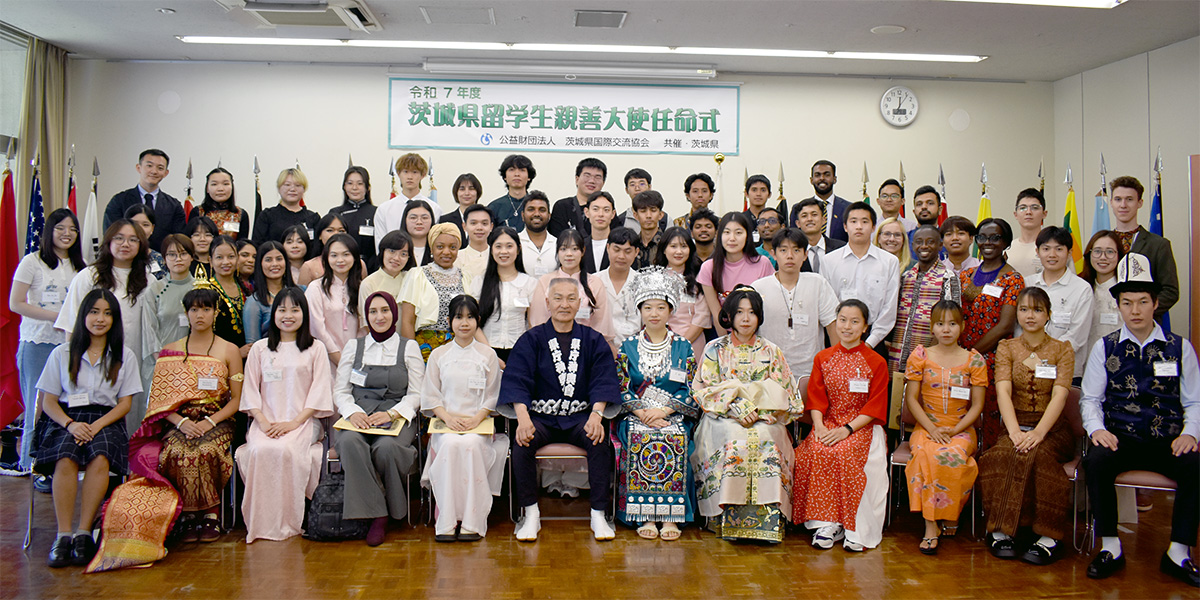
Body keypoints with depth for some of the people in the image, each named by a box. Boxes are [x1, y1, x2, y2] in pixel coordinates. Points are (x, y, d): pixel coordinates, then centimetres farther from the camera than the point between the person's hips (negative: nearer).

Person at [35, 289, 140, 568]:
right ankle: (63, 535, -32)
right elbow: (48, 401, 8)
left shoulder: (125, 356, 13)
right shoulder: (62, 353, 13)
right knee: (65, 458, -33)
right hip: (66, 420, 0)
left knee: (100, 458, -33)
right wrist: (70, 424, -12)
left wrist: (97, 425, -11)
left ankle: (84, 533, -31)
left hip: (106, 421, 0)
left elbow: (125, 403, 7)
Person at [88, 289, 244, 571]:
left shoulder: (229, 351, 10)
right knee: (177, 452, -33)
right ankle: (189, 513, -18)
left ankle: (209, 514, -14)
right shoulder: (170, 351, 14)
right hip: (179, 422, 1)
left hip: (217, 422, -1)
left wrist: (210, 422, -11)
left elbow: (237, 399, 6)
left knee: (206, 451, -34)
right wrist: (181, 422, -10)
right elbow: (161, 399, 8)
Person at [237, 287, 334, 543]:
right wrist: (263, 421, -7)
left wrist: (294, 423, -11)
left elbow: (319, 391, 1)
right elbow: (251, 390, 10)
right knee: (260, 450, -30)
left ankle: (288, 523, -19)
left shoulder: (316, 349, 9)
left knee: (286, 450, -33)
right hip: (266, 421, 2)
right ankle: (262, 523, -18)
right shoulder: (260, 348, 16)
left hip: (302, 421, -2)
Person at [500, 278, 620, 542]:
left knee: (600, 440, -29)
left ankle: (598, 515, -17)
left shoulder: (593, 340, 9)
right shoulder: (532, 339, 6)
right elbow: (516, 380, -5)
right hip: (541, 416, 0)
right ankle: (531, 514, -14)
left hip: (581, 416, 0)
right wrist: (522, 417, -23)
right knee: (522, 441, -29)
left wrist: (596, 414, -19)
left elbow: (603, 381, 0)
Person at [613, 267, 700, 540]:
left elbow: (690, 390, 4)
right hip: (635, 416, 0)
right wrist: (642, 413, -13)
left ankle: (670, 516, -25)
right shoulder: (628, 346, 10)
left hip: (674, 416, 0)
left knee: (675, 440, -31)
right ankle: (645, 516, -24)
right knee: (639, 440, -31)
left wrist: (663, 411, -11)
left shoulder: (683, 347, 9)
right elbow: (622, 389, 4)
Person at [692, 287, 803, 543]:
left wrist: (757, 410, -11)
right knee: (736, 441, -34)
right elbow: (704, 390, 1)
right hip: (722, 419, -1)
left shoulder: (771, 351, 14)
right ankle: (730, 520, -30)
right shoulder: (715, 349, 10)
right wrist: (736, 407, -15)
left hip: (765, 420, 1)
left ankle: (768, 520, -30)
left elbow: (784, 395, 8)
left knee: (765, 441, -33)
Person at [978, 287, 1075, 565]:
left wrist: (1038, 432, -25)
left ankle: (1049, 536, -27)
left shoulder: (1062, 349, 6)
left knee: (1036, 454, -35)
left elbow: (1059, 396, -9)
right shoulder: (1006, 348, 9)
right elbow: (1003, 392, -6)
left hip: (1052, 428, -1)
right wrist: (1015, 432, -24)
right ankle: (1002, 530, -26)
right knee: (1004, 453, -34)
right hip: (1016, 425, 1)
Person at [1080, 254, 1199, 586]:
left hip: (1168, 442, 1)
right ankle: (1110, 548, -17)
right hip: (1120, 439, 0)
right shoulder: (1104, 347, 10)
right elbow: (1091, 399, 8)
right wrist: (1097, 429, -12)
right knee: (1096, 460, -32)